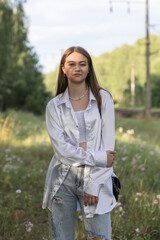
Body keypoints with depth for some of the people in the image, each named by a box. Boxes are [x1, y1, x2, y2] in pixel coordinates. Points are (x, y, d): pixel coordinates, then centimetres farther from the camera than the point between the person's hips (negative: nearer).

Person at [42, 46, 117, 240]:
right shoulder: (54, 105, 7)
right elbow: (61, 147, -3)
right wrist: (97, 158, -13)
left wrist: (94, 185, -8)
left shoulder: (103, 98, 4)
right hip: (63, 178, 2)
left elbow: (108, 144, -2)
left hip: (96, 179, -1)